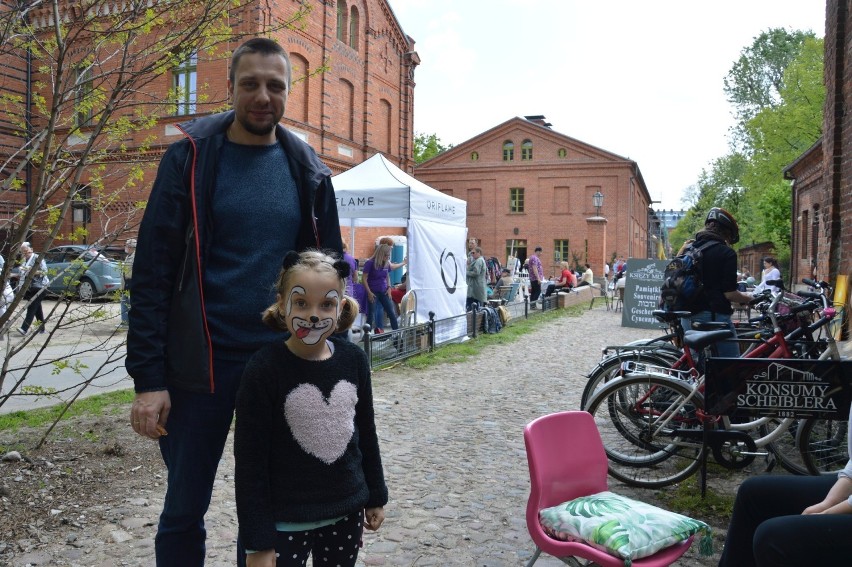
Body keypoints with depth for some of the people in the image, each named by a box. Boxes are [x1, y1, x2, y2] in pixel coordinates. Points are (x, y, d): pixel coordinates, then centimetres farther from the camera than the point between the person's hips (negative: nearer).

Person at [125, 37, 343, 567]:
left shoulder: (307, 169, 4)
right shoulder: (191, 156, -4)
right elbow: (153, 271, -6)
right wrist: (148, 377, -12)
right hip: (202, 363, -2)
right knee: (185, 509, 12)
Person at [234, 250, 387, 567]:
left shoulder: (353, 360, -4)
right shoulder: (264, 369, -17)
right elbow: (250, 462, -14)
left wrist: (375, 495, 13)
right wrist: (257, 541, -12)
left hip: (347, 512, 4)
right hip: (285, 521, -4)